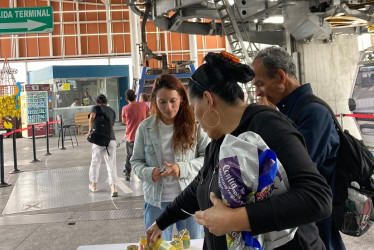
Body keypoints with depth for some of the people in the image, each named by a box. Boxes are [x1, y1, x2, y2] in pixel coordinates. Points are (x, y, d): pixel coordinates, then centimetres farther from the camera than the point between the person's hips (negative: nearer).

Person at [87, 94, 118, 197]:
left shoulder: (95, 107, 6)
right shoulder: (112, 111, 18)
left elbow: (92, 117, -15)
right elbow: (112, 125, 16)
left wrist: (90, 131, -9)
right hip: (111, 139, 2)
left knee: (95, 162, 16)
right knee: (111, 164, 2)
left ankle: (93, 184, 30)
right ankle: (113, 186, -11)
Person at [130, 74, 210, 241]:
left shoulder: (194, 124, -7)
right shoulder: (145, 128, -3)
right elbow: (136, 161, 5)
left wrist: (182, 168, -20)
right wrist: (149, 173, -16)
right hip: (156, 202, 1)